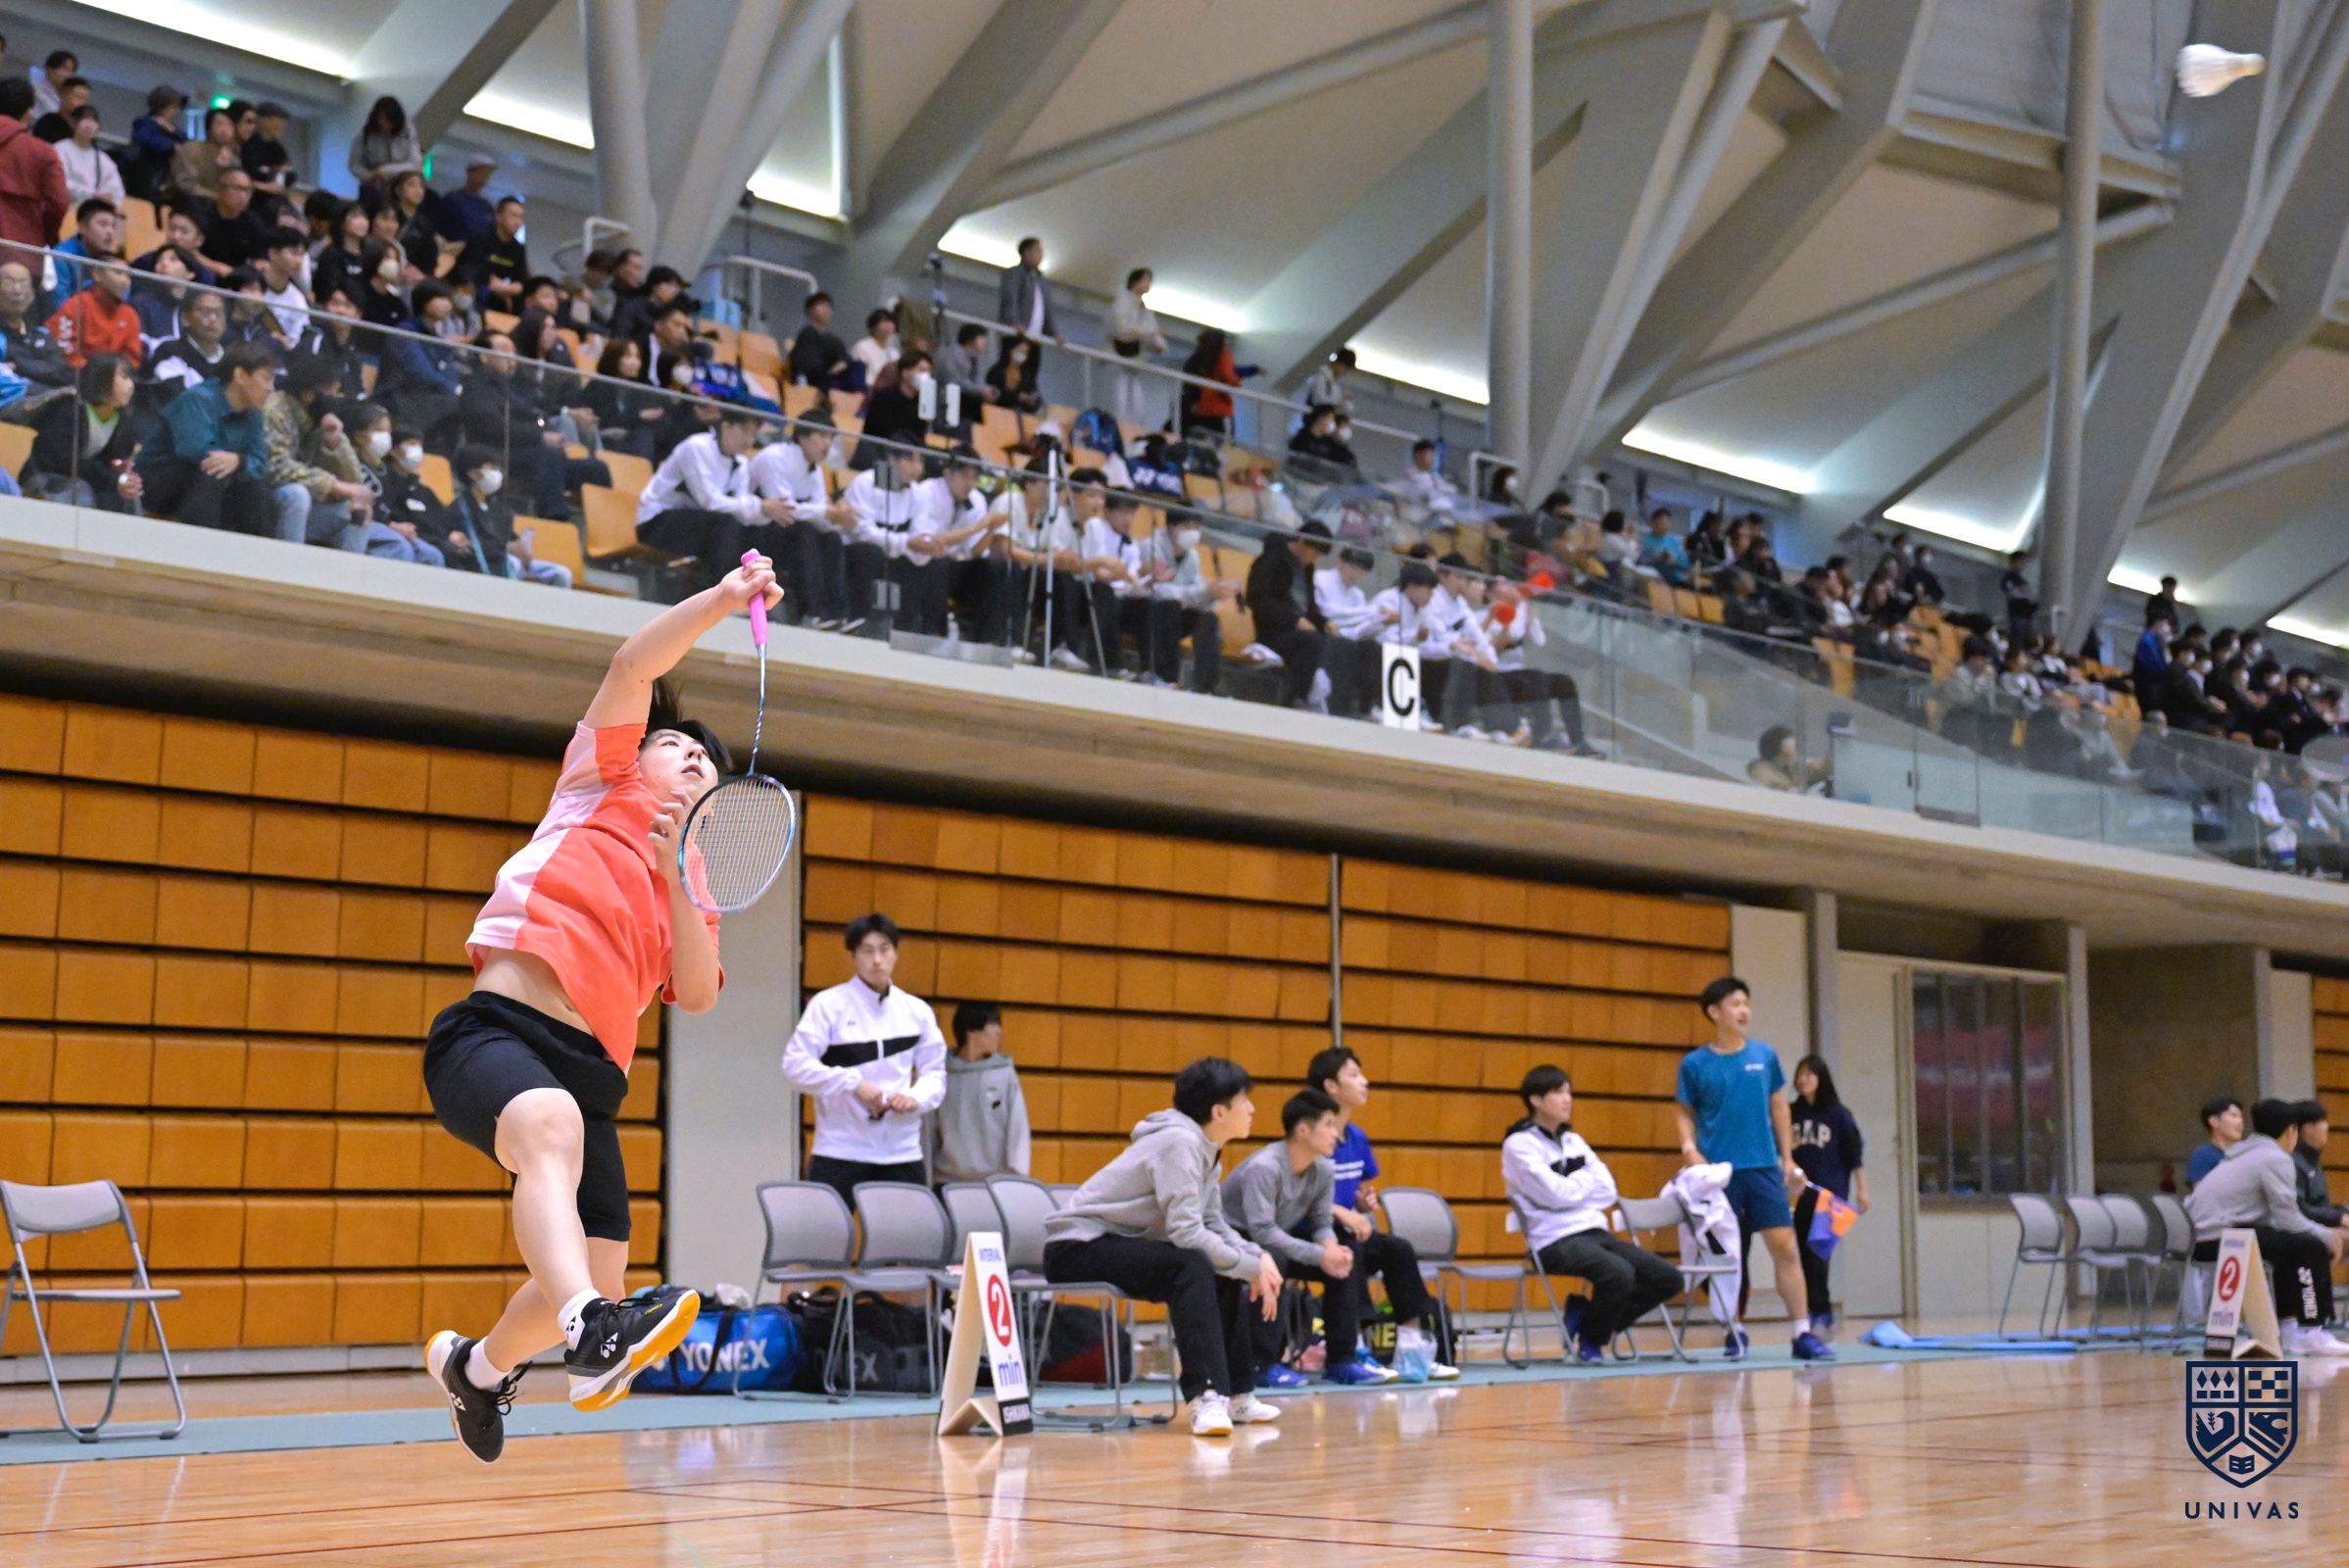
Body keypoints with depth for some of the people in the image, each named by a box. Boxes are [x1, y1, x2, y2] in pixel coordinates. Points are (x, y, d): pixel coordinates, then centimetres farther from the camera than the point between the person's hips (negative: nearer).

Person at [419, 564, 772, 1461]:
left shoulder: (696, 887, 27)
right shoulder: (604, 782, 18)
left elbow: (697, 994, 7)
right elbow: (633, 667, 3)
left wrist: (673, 873, -3)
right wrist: (725, 599, -6)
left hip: (591, 1073, 6)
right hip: (495, 1029, -6)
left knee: (598, 1275, -1)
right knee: (552, 1122, -38)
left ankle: (477, 1366, 31)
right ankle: (590, 1334, -59)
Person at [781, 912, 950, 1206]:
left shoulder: (917, 1011, 10)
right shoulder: (829, 1005, -1)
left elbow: (934, 1073, 13)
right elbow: (795, 1066, -8)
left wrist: (916, 1098, -9)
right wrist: (854, 1085, -17)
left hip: (902, 1152, 4)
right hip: (840, 1152, -3)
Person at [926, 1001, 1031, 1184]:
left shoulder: (1005, 1074, 1)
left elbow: (1017, 1128, 1)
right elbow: (928, 1131, 6)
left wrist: (1017, 1177, -6)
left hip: (998, 1181, 0)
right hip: (949, 1182, 0)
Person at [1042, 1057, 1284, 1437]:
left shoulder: (1206, 1148, 7)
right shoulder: (1179, 1142, -22)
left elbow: (1213, 1223, 8)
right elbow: (1186, 1232, -28)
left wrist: (1258, 1257, -10)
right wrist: (1253, 1267, -19)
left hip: (1121, 1244, 10)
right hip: (1076, 1247, -10)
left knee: (1226, 1275, 9)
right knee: (1192, 1266, -29)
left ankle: (1235, 1395, 14)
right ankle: (1207, 1398, -34)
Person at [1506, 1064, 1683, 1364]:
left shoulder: (1573, 1141, 17)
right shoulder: (1519, 1144, -5)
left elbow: (1607, 1192, 9)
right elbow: (1556, 1194, -14)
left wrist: (1572, 1188, -7)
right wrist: (1587, 1180, 4)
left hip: (1594, 1231, 8)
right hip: (1556, 1240, -8)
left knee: (1668, 1279, -5)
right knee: (1619, 1273, -34)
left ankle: (1587, 1317, 7)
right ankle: (1591, 1339, -6)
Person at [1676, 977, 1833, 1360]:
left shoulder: (1764, 1055, 6)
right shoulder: (1695, 1064, 0)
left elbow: (1779, 1107, 13)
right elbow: (1684, 1113, 6)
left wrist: (1787, 1158, 9)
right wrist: (1689, 1147, -12)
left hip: (1763, 1166, 2)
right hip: (1719, 1170, -2)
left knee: (1785, 1246, -4)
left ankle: (1803, 1333, -1)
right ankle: (1735, 1332, 15)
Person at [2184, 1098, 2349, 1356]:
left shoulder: (2247, 1153, 22)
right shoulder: (2275, 1159, -7)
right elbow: (2288, 1221, -12)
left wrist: (2325, 1232, 24)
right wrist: (2326, 1236, 4)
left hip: (2196, 1237, 10)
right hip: (2219, 1238, -10)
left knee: (2290, 1247, 24)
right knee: (2311, 1247, -8)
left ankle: (2290, 1324, 25)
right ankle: (2311, 1333, -3)